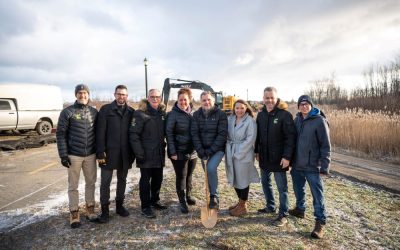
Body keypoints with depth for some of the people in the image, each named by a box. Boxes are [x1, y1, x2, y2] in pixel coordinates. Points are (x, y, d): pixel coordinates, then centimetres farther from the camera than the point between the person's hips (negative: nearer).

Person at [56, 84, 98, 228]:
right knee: (73, 185, 7)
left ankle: (90, 210, 26)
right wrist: (63, 155, -10)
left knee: (91, 182, 11)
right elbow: (61, 134, -5)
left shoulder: (94, 112, 5)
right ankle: (74, 214, 19)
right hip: (73, 155, -3)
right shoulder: (67, 112, -4)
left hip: (90, 155, 3)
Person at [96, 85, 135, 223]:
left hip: (125, 153, 3)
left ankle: (119, 205, 30)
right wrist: (100, 152, -13)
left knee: (122, 180, 15)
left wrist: (133, 152, 4)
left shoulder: (131, 112, 5)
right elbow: (100, 132, -7)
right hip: (109, 152, -3)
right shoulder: (105, 110, -3)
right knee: (105, 182, 4)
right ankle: (104, 210, 17)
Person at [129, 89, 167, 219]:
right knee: (145, 180, 3)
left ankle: (155, 201, 33)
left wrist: (164, 145, 5)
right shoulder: (140, 113, -11)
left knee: (158, 178, 15)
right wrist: (139, 153, -19)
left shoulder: (163, 113, 9)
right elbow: (133, 134, -15)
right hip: (146, 154, -6)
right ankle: (145, 207, 15)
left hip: (159, 153, 6)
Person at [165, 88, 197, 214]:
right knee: (181, 177, 4)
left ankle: (188, 196, 38)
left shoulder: (194, 113, 3)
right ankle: (182, 202, 19)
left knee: (189, 175, 18)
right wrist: (172, 152, -15)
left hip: (192, 151, 5)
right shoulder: (173, 114, -12)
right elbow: (169, 133, -12)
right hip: (179, 152, -5)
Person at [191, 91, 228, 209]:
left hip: (217, 149, -4)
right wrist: (200, 151, -12)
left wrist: (210, 151, -17)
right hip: (203, 150, 4)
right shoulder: (196, 114, 2)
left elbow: (222, 134, -13)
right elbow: (194, 133, -2)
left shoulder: (221, 114, -8)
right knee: (207, 172, 8)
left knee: (211, 168, -24)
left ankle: (214, 196, -6)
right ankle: (212, 197, 27)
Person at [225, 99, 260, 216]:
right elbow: (226, 136, 11)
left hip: (243, 155, -6)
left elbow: (250, 139, -16)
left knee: (242, 180, 5)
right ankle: (240, 201, 37)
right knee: (235, 179, 16)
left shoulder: (250, 121, -11)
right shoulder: (230, 119, 4)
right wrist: (229, 149, -1)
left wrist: (238, 153, -17)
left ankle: (243, 206, 23)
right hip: (231, 154, 6)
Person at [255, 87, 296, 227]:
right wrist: (257, 151, 12)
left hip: (278, 158, -6)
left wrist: (287, 156, -21)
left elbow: (291, 137, -17)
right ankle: (270, 207, 36)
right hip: (264, 157, 7)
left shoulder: (285, 114, -13)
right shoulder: (261, 114, 6)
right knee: (265, 182, 18)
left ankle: (283, 214, 17)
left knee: (281, 187, 4)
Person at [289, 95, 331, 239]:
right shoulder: (297, 119, 7)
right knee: (298, 189, 20)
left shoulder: (319, 121, -10)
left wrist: (324, 166, -14)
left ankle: (320, 222, 13)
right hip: (297, 165, 6)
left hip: (312, 166, -6)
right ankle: (300, 209, 41)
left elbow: (326, 146, -11)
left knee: (317, 194, 2)